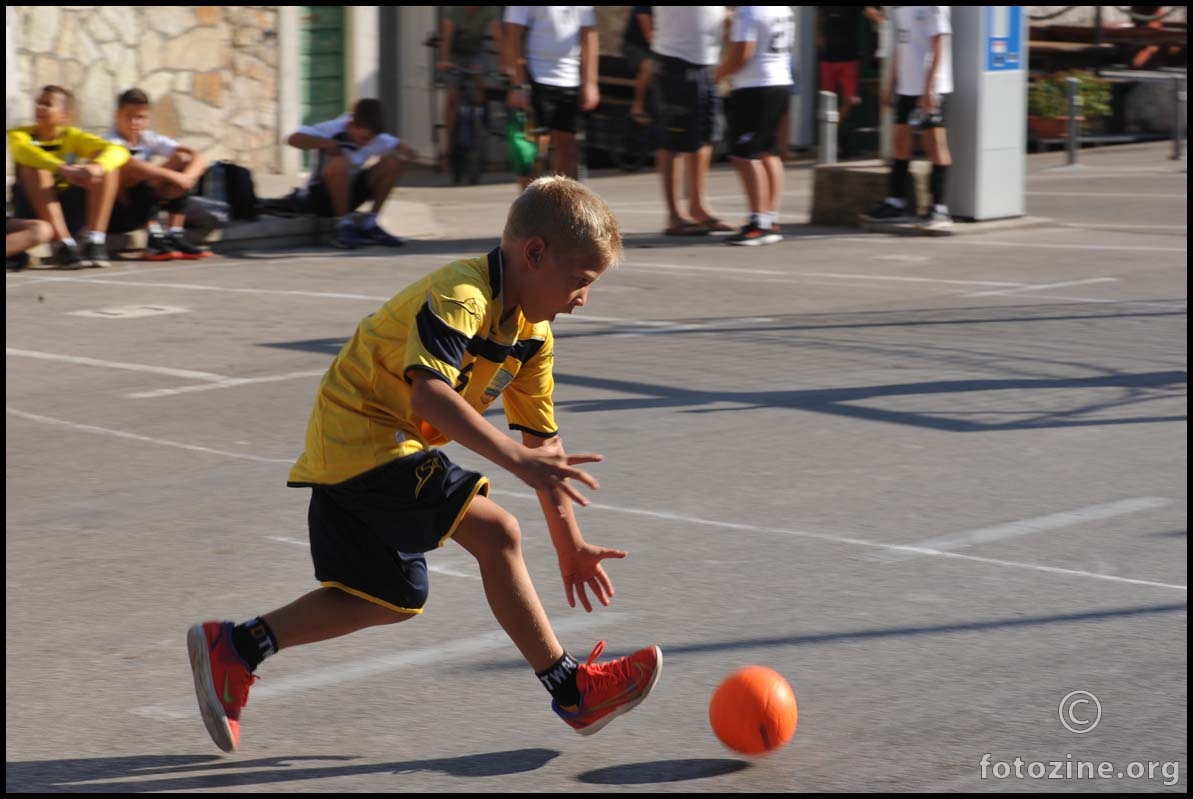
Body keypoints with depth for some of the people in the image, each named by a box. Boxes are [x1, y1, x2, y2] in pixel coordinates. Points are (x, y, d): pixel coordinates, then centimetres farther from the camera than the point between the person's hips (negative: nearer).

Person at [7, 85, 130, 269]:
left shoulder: (72, 136, 1)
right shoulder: (20, 134, -4)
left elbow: (118, 151, -15)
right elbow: (22, 150, -30)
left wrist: (96, 167, -38)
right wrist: (63, 169, -46)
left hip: (68, 211, 2)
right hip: (33, 213, -2)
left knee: (108, 165, -14)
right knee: (34, 167, -28)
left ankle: (96, 241, -26)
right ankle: (64, 244, -36)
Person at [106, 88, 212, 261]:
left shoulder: (150, 140, 1)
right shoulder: (112, 141, -16)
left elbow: (199, 159, -6)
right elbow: (129, 164, -40)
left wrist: (188, 177, -28)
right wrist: (173, 176, -42)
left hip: (137, 212, 6)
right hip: (110, 213, -6)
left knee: (183, 159, -5)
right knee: (139, 170, -30)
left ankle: (174, 236, -12)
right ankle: (155, 240, -30)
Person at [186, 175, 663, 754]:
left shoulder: (533, 335, 7)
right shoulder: (460, 297, -23)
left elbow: (544, 442, 12)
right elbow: (430, 394, -37)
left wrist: (570, 545, 11)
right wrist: (517, 458, -42)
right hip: (361, 432, -10)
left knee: (391, 598, 14)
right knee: (495, 532, -18)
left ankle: (235, 648, 19)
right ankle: (572, 691, -12)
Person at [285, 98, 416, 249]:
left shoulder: (376, 138, -6)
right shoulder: (334, 130, -22)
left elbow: (411, 154, 2)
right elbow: (293, 139, -33)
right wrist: (326, 143, -36)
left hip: (349, 195, 6)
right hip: (319, 196, -6)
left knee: (392, 162, -9)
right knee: (340, 163, -36)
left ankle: (369, 225, -4)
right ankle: (344, 226, -22)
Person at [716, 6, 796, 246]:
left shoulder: (748, 11, -15)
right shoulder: (784, 9, 12)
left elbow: (741, 53, -21)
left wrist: (716, 76, -7)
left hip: (755, 88, -9)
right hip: (782, 84, 9)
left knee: (743, 154, -7)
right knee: (768, 153, 13)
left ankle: (758, 223, -11)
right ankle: (772, 221, 14)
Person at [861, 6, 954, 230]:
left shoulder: (932, 7, -12)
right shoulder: (900, 9, 14)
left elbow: (938, 47, -15)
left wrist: (929, 88, -19)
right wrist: (892, 85, 20)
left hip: (930, 88, -8)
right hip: (906, 86, 8)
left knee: (935, 144, -5)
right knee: (901, 140, 11)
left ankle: (939, 209, -3)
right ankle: (896, 203, 19)